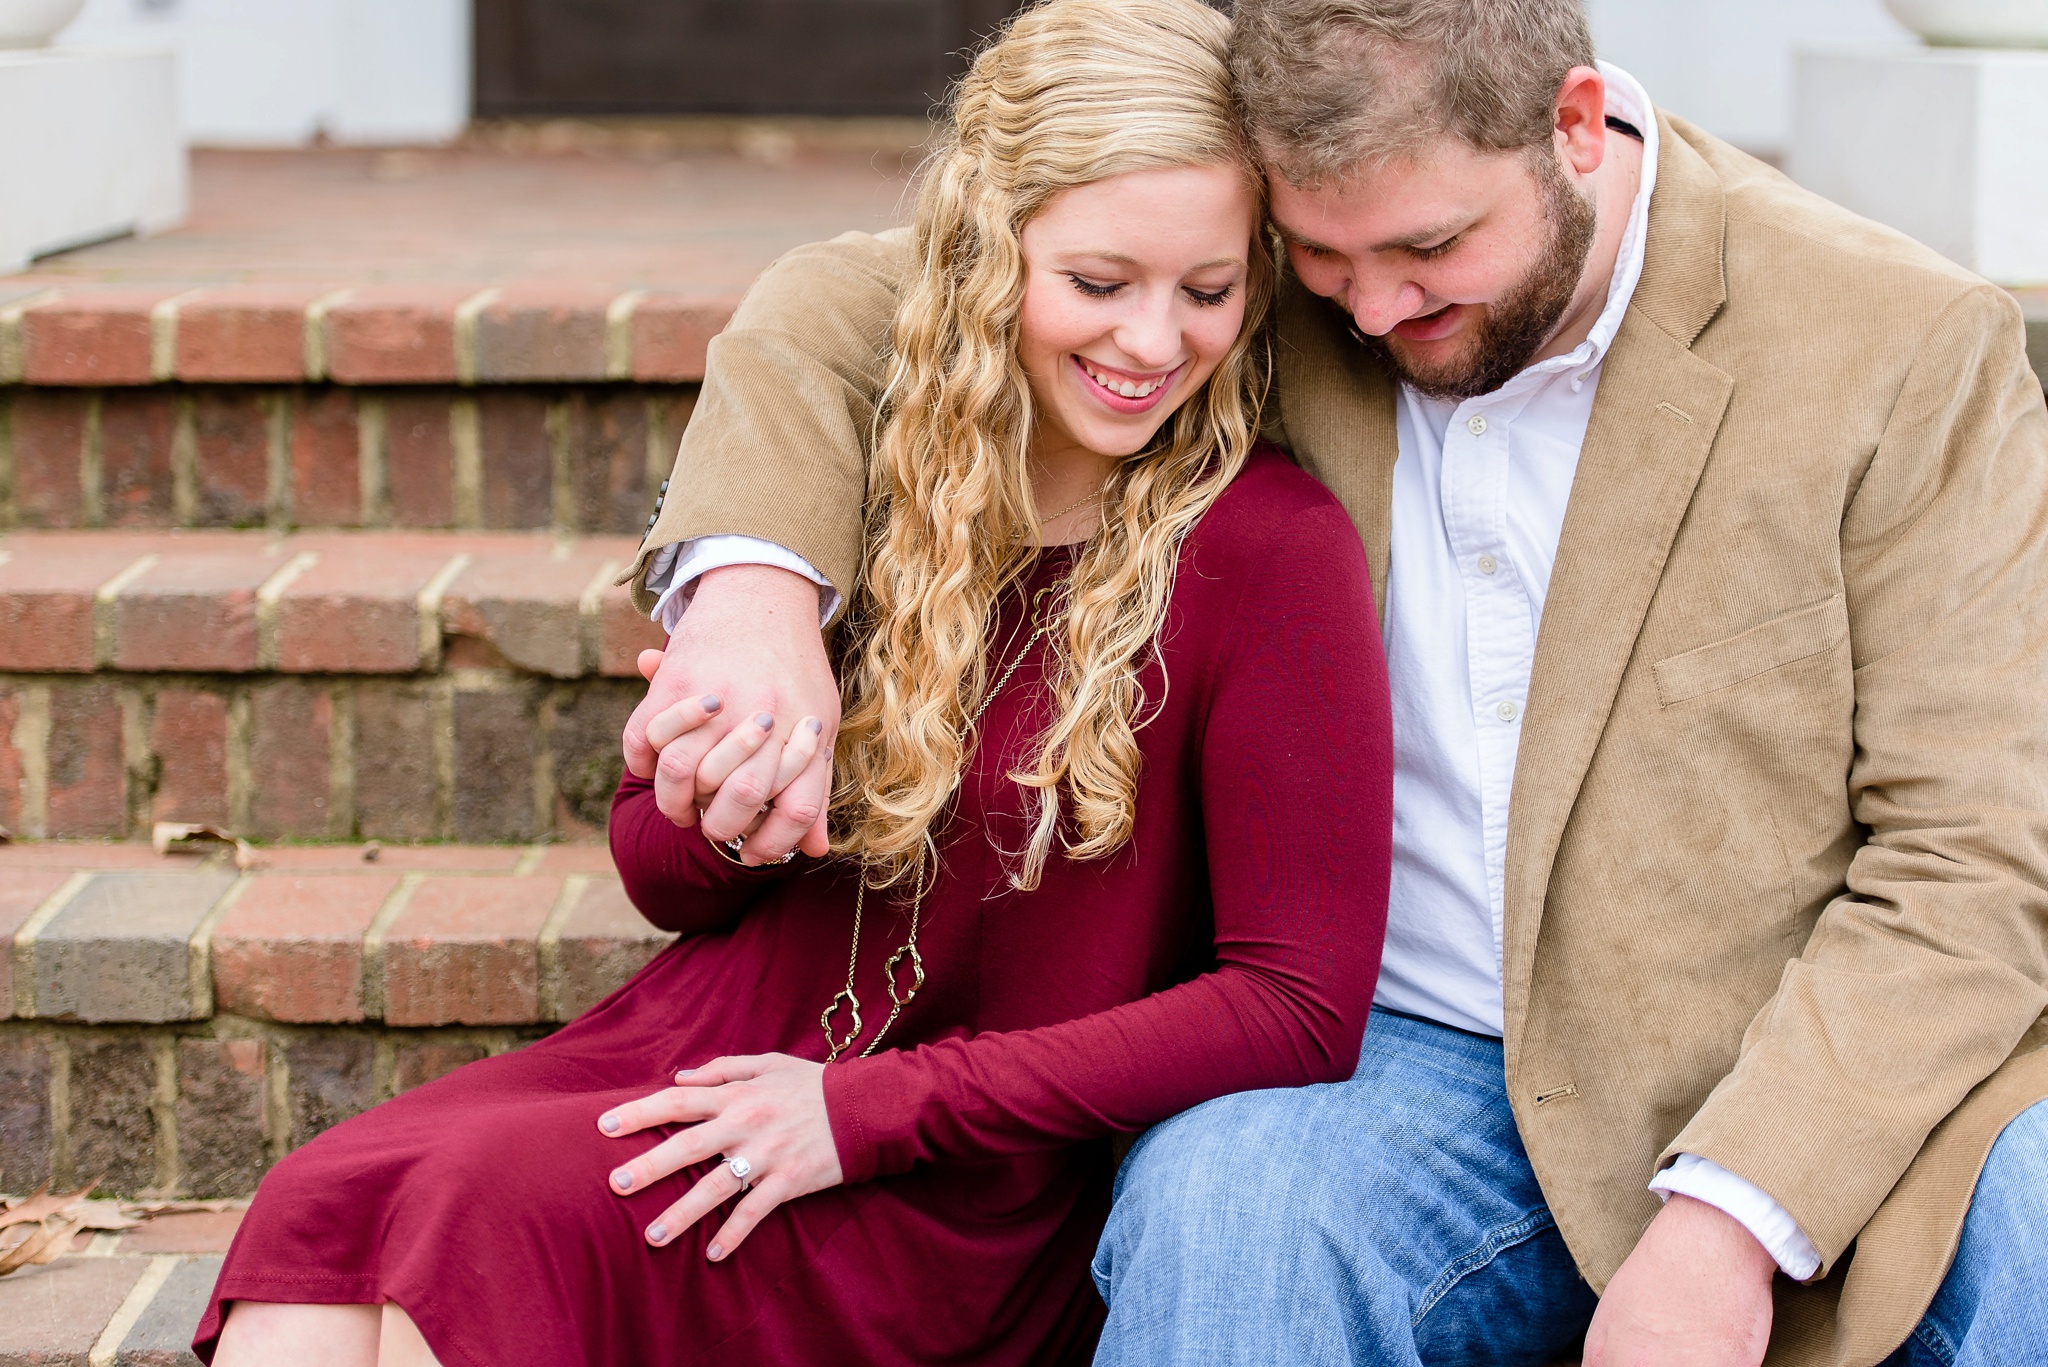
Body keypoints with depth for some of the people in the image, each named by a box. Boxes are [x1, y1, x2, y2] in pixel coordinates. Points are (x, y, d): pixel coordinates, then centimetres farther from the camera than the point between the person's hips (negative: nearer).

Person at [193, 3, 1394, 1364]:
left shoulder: (1269, 550, -11)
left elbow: (1300, 1009, -15)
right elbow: (662, 875, 12)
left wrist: (870, 1109, -16)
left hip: (966, 1192, -4)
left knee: (502, 1203, -30)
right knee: (325, 1203, -24)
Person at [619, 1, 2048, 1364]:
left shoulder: (1906, 351, -7)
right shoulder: (1256, 293, 1)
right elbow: (840, 307, 7)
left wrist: (1729, 1224, -21)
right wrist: (754, 582, -16)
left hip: (1828, 1089, 0)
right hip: (1419, 1062, 1)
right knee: (1218, 1203, -32)